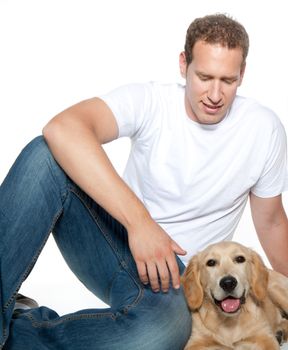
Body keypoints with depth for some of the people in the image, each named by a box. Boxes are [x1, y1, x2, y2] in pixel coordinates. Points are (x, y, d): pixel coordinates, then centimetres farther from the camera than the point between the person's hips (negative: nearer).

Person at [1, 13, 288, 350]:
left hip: (171, 269, 0)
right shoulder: (149, 101, -12)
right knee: (45, 154, -27)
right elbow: (62, 129, -33)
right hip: (117, 238, 0)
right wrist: (139, 220, -38)